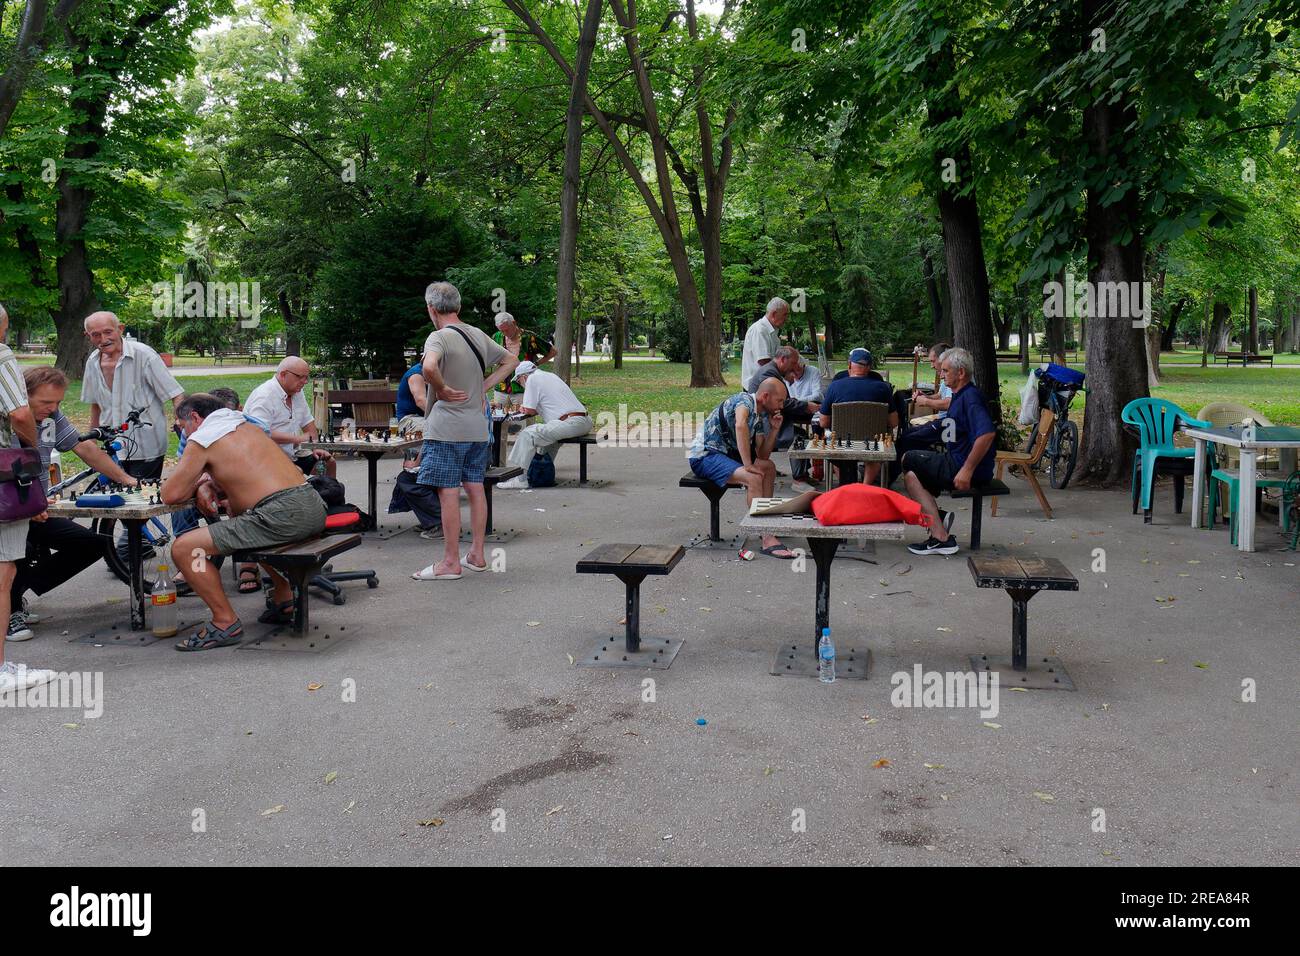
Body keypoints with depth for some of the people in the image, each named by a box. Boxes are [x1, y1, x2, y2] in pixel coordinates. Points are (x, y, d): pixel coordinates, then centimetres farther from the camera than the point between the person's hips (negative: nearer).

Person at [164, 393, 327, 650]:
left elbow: (170, 495, 1)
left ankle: (226, 622, 0)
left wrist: (197, 485, 21)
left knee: (184, 548, -6)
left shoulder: (201, 439, 3)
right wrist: (207, 484, 20)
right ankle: (285, 600, 36)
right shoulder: (249, 427, 26)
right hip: (314, 507, 9)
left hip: (282, 515, -9)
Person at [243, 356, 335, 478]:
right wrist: (298, 438, -28)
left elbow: (308, 422, 18)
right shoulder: (264, 396, -18)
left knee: (329, 462, 3)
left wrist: (316, 447, 3)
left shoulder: (297, 392, 11)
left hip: (291, 454, 9)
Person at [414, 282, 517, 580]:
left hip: (447, 429, -7)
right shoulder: (478, 335, 11)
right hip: (478, 428, 7)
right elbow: (511, 360, 21)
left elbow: (429, 367, -33)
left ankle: (450, 563, 3)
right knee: (475, 489, 12)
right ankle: (476, 555, 19)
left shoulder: (439, 337, -12)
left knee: (448, 493, -2)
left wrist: (442, 390, -15)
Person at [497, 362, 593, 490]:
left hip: (571, 423, -10)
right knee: (549, 431, 34)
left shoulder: (532, 379, -1)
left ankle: (520, 478, -14)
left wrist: (525, 409, 18)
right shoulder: (552, 375, 26)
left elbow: (530, 411, -4)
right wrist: (528, 408, 24)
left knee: (527, 434, -11)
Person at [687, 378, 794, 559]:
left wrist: (774, 429, 0)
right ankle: (767, 539, -28)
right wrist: (748, 465, -37)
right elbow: (740, 425, -39)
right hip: (703, 455, -10)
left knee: (769, 467, 12)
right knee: (753, 478, -27)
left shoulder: (762, 416, 10)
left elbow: (762, 456, 13)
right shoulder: (745, 400, -17)